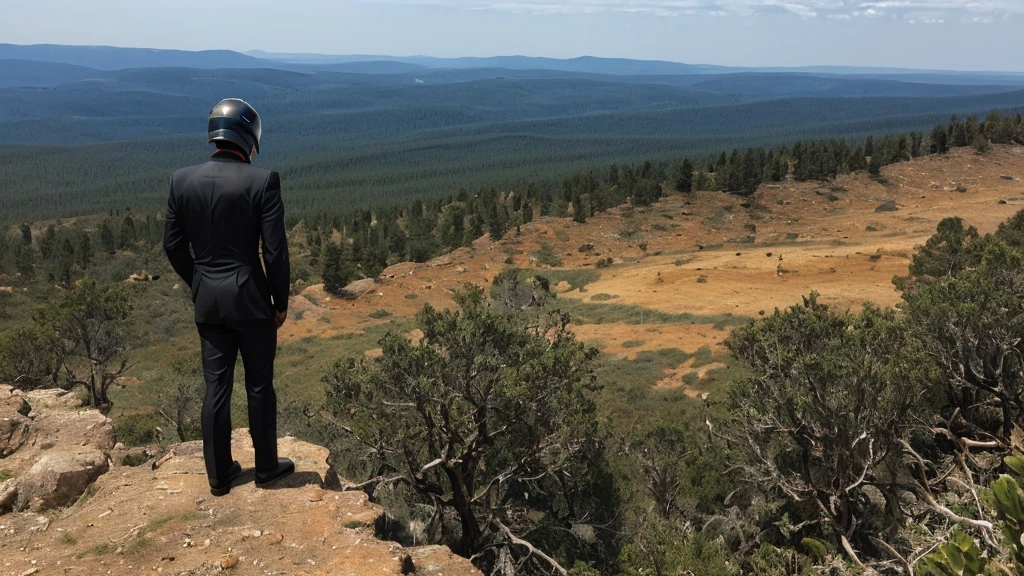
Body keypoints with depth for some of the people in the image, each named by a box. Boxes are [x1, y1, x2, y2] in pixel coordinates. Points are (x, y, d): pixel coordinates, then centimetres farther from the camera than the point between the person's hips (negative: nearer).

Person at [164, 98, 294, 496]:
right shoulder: (263, 180, -13)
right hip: (252, 298, -3)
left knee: (216, 389, 12)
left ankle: (219, 475, 21)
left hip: (208, 301, 4)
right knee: (259, 387, 10)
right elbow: (275, 249, -14)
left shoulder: (182, 180, -1)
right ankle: (267, 467, 23)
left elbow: (173, 245, 5)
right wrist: (281, 300, -2)